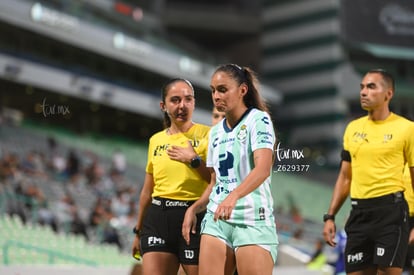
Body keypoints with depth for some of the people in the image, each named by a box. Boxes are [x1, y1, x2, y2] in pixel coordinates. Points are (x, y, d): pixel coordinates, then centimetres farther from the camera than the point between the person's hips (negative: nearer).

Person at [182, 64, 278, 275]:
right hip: (216, 220, 6)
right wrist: (194, 208, 7)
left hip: (253, 220, -6)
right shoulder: (215, 132, 16)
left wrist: (234, 196, -36)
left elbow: (263, 168, -21)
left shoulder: (259, 119, -5)